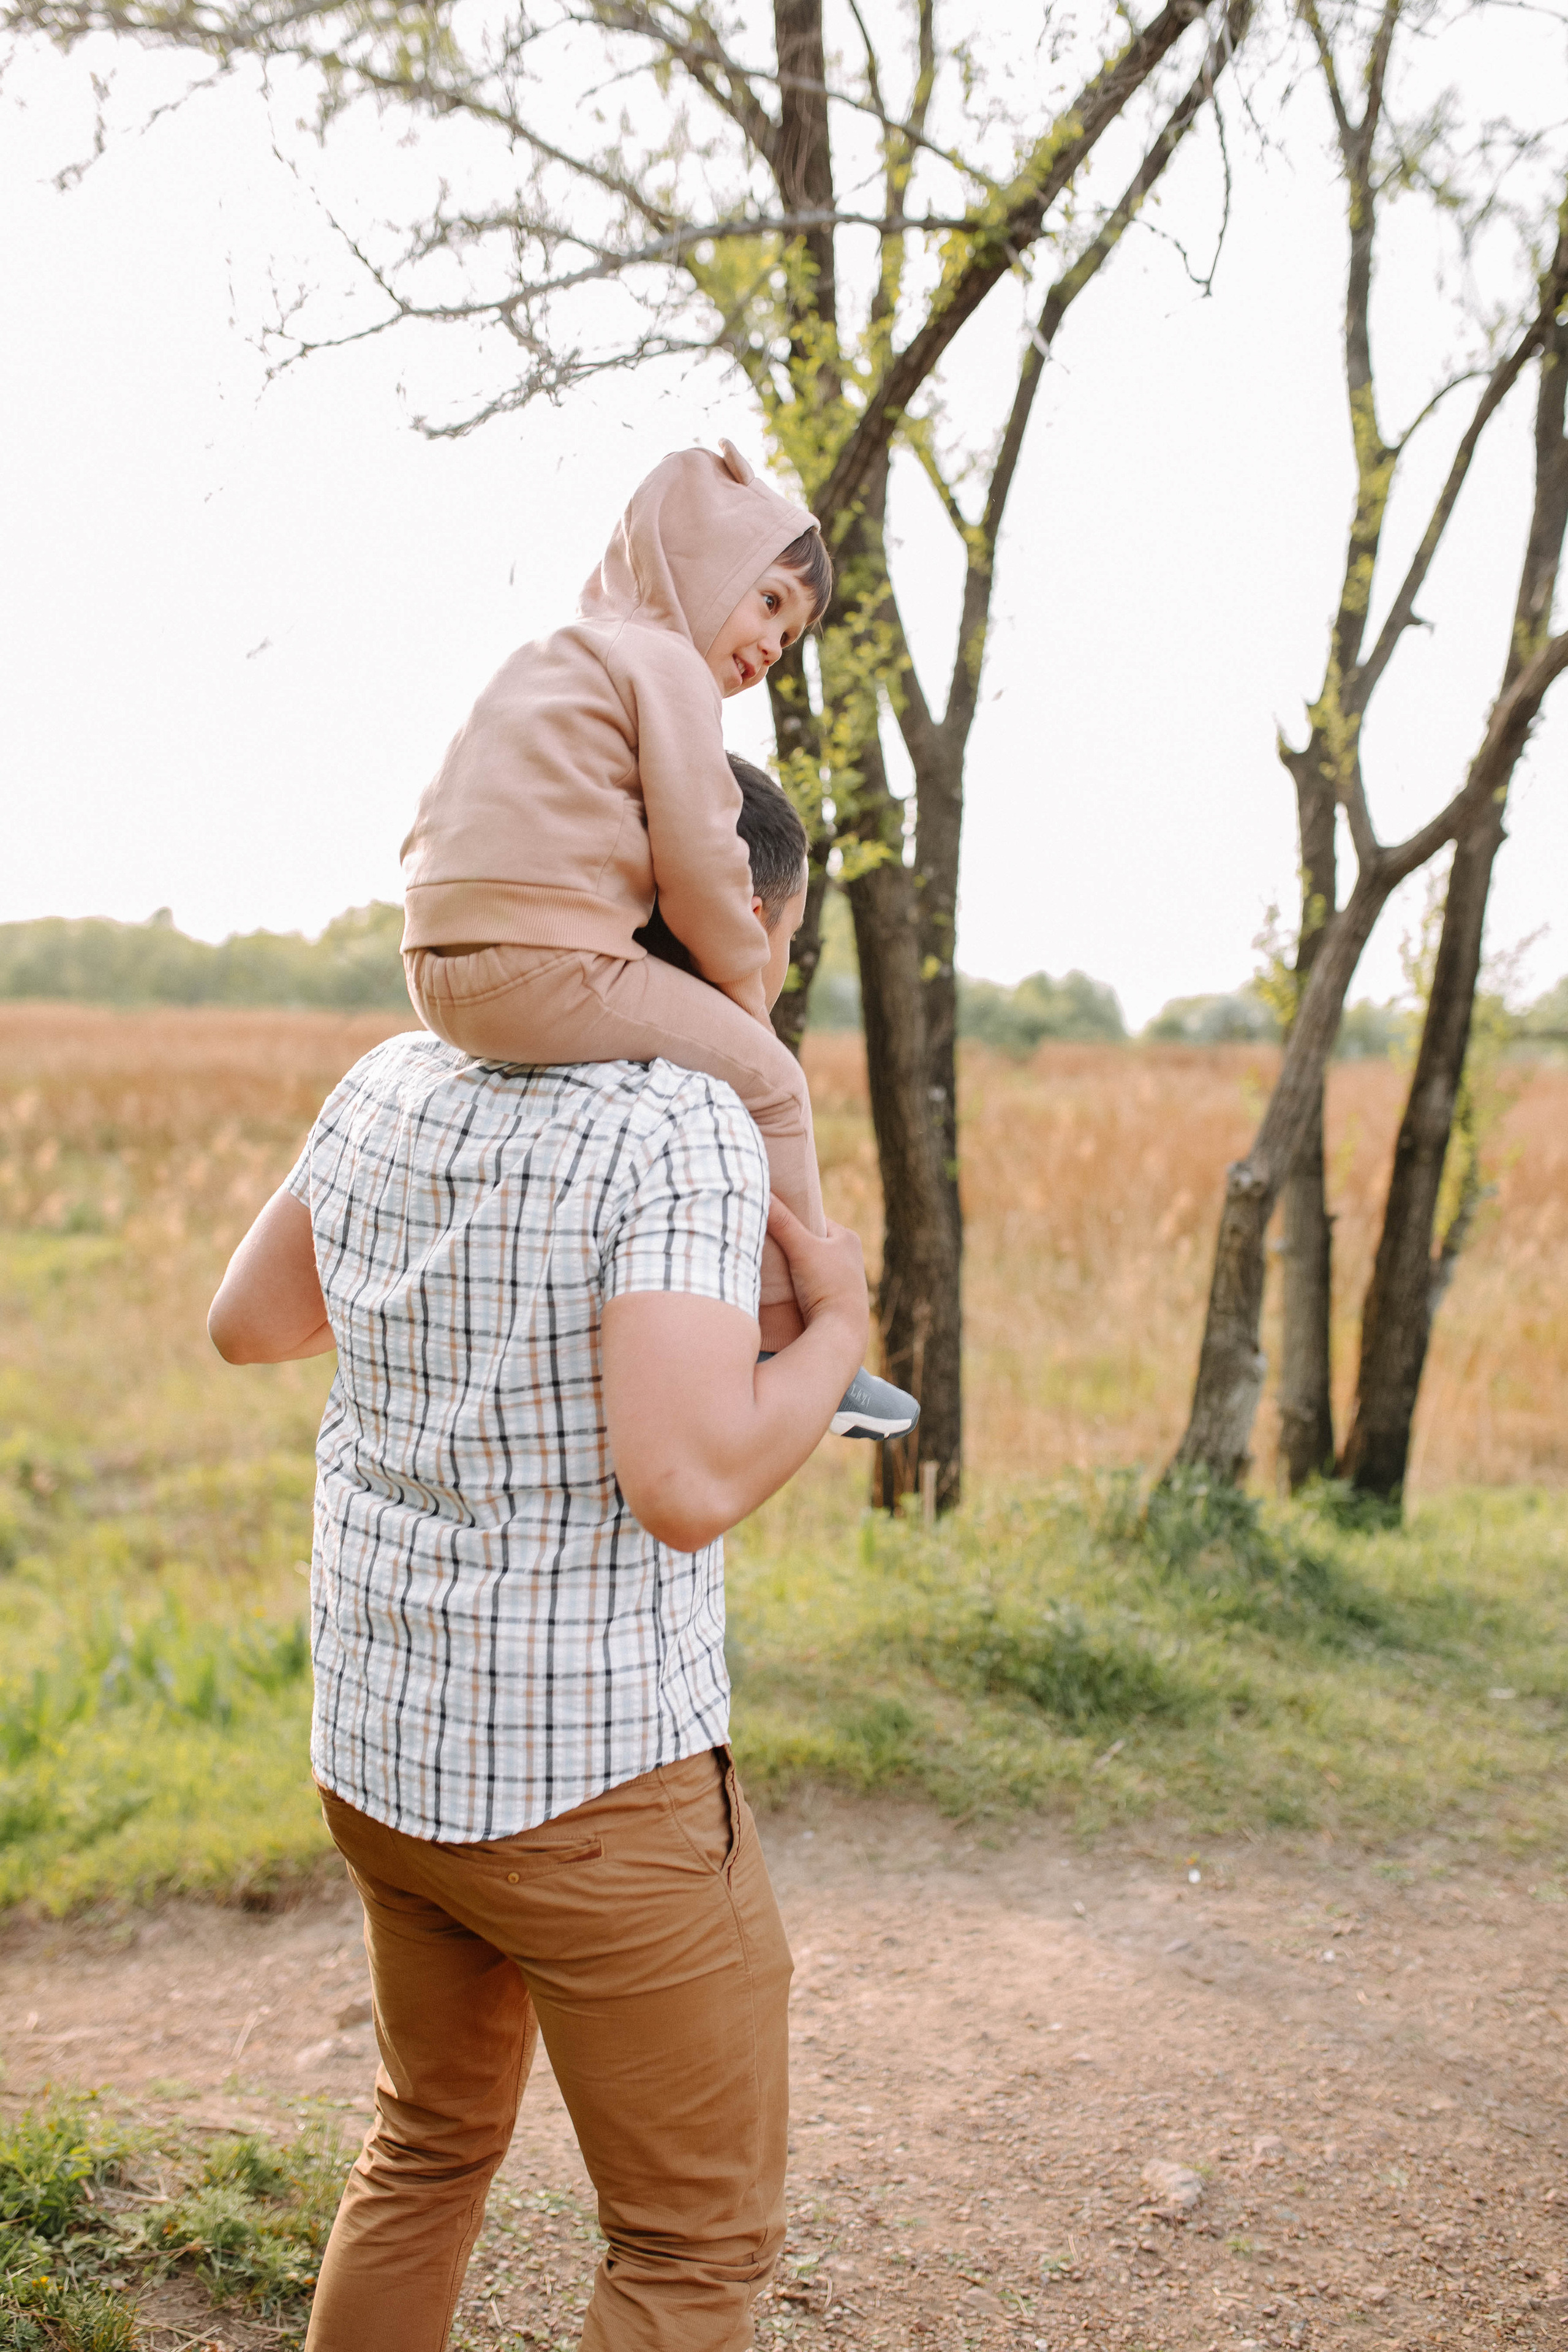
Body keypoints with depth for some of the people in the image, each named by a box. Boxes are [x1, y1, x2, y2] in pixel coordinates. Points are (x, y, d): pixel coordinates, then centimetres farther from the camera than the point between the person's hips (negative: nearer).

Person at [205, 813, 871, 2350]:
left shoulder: (393, 1087, 2)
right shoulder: (684, 1134, -20)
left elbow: (249, 1321, 15)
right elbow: (687, 1484, -30)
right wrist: (837, 1327, -13)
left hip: (381, 1738, 7)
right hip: (593, 1778, -7)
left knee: (433, 2139, 29)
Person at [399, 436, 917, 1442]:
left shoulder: (549, 660, 27)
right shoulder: (669, 665, -1)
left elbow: (434, 826, 29)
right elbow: (699, 861, -9)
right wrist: (747, 996, 6)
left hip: (444, 974, 9)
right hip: (550, 966, -9)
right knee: (763, 1079, 5)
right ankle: (796, 1347, 9)